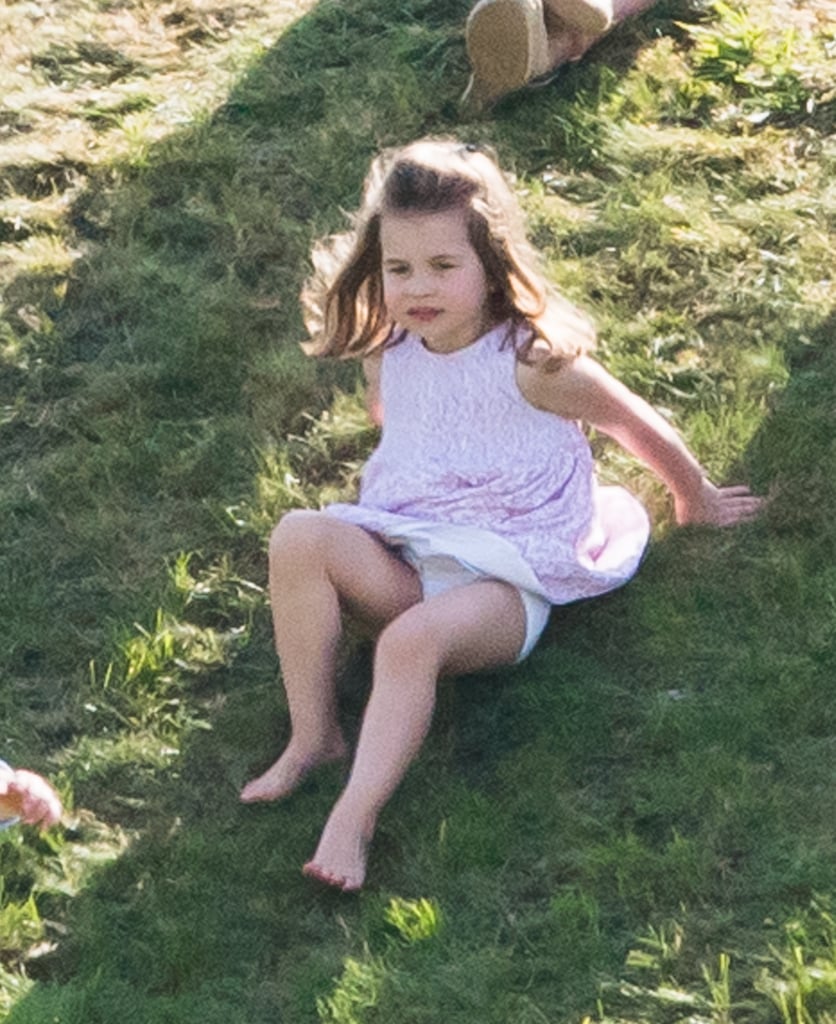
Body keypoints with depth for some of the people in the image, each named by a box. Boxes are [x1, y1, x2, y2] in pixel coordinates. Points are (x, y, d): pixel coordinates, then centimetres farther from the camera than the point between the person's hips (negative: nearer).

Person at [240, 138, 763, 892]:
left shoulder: (534, 363, -12)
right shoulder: (388, 354, 4)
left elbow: (642, 428, 3)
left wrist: (697, 502, 17)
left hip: (503, 581, -5)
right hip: (405, 562, 5)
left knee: (414, 638, -38)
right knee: (300, 536, -25)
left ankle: (354, 819, -36)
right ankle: (313, 737, -21)